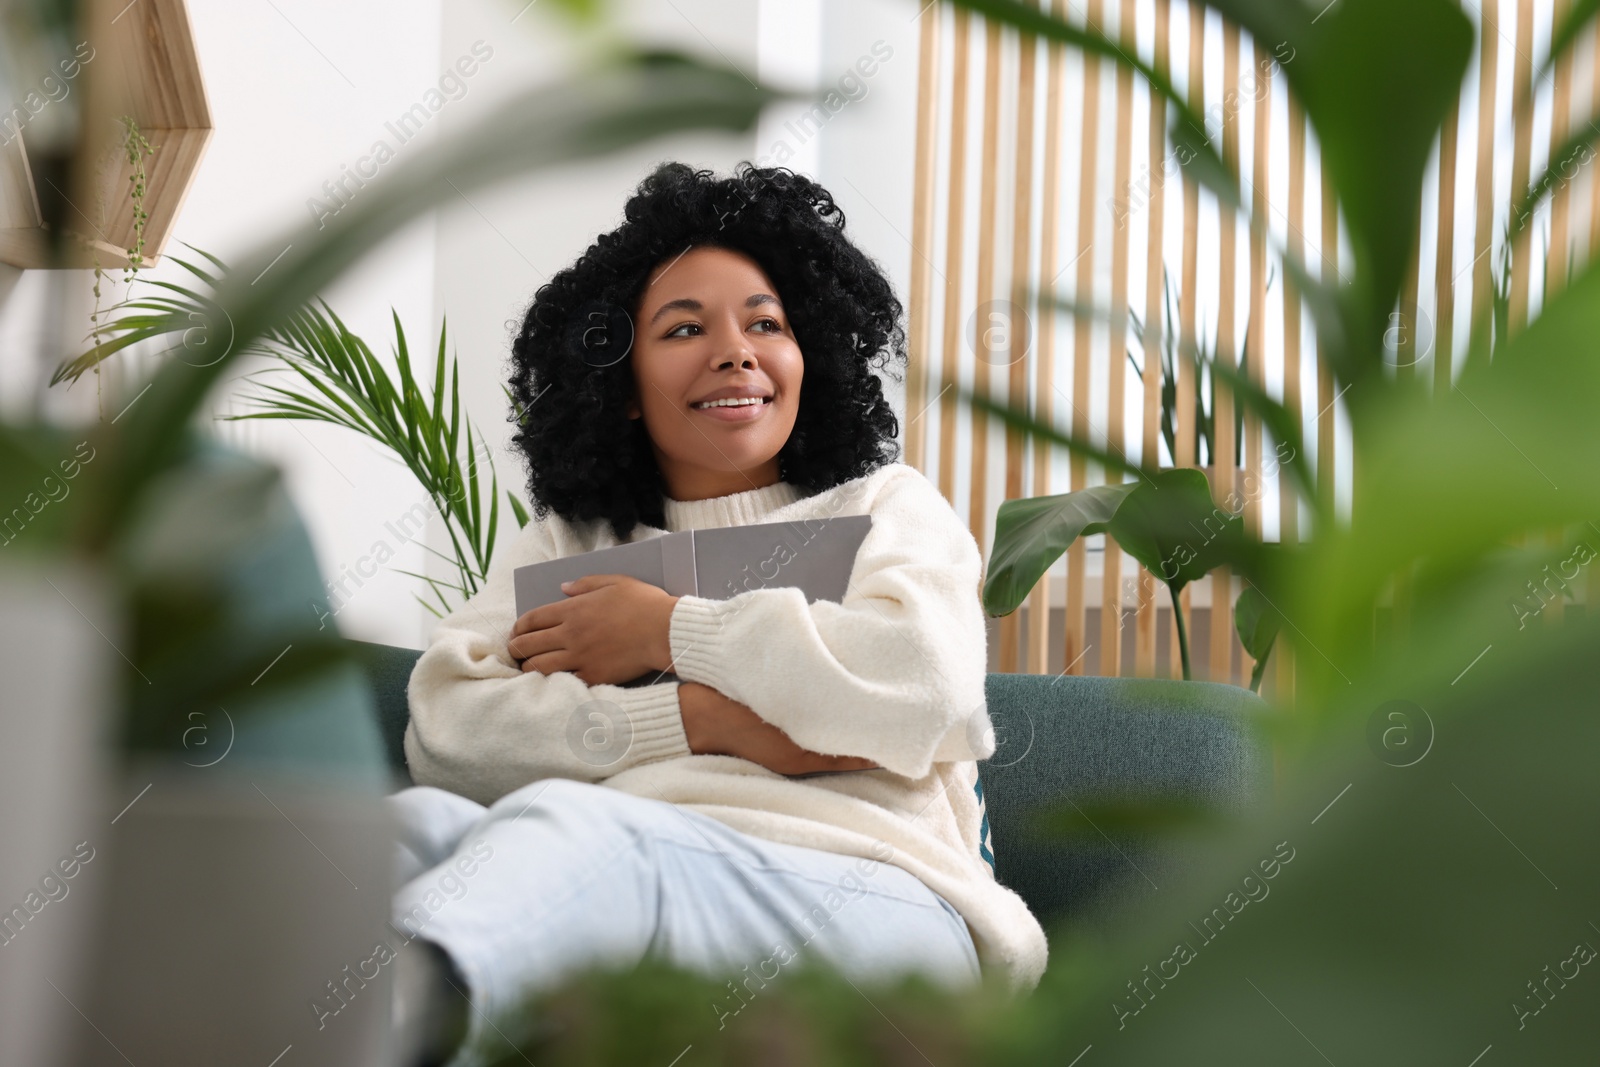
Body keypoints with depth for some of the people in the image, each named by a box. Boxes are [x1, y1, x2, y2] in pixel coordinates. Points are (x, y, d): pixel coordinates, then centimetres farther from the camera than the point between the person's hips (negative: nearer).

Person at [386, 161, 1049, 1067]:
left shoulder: (885, 507, 24)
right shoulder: (568, 544, 29)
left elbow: (918, 684, -1)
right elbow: (447, 729, 9)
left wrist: (668, 632, 7)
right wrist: (710, 720, -3)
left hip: (870, 896, -3)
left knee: (562, 826, -37)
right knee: (420, 823, -32)